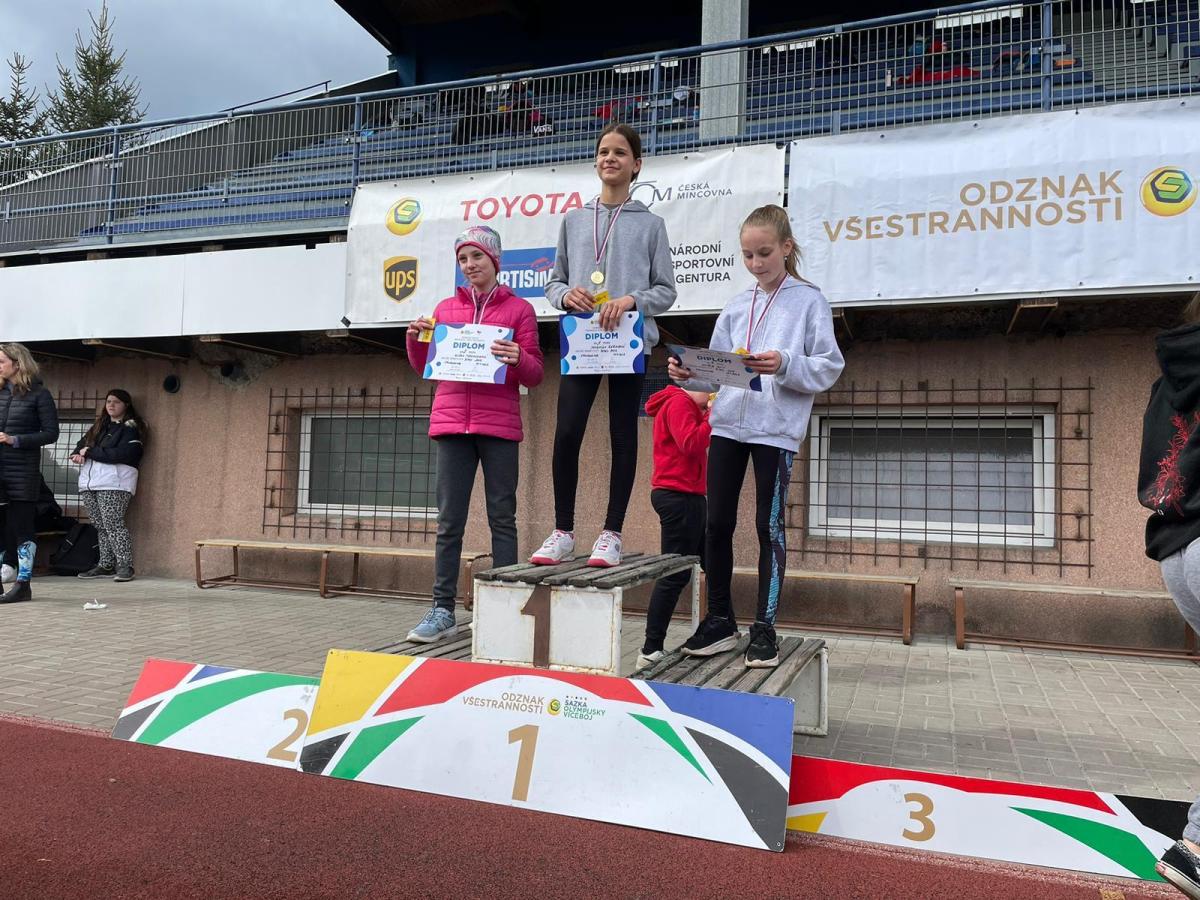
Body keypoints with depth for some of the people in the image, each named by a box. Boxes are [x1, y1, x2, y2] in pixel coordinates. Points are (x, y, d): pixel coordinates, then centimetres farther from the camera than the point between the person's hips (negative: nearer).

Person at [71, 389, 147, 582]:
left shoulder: (130, 428, 0)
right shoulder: (99, 426, 25)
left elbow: (120, 454, -13)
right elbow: (81, 444, 23)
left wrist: (89, 452, -6)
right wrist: (77, 454, 0)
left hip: (114, 483, -7)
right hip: (89, 481, 7)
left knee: (113, 524, -13)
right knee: (100, 526, 6)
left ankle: (125, 566, -11)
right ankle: (106, 566, 10)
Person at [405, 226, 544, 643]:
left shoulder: (519, 309, 6)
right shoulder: (446, 308, 15)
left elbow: (535, 376, 4)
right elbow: (425, 368, 20)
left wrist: (518, 359, -17)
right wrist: (416, 340, 1)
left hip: (499, 426, -3)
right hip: (452, 423, 3)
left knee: (502, 518, 1)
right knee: (449, 521, 2)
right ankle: (442, 611, 7)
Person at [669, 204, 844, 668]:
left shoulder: (810, 301, 2)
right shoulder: (736, 306, 15)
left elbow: (829, 367, -4)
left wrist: (785, 364, -21)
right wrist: (689, 374, -7)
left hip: (776, 429, -4)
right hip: (728, 424, 5)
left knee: (769, 526, 1)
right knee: (717, 523, 5)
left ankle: (764, 627, 12)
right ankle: (719, 620, 19)